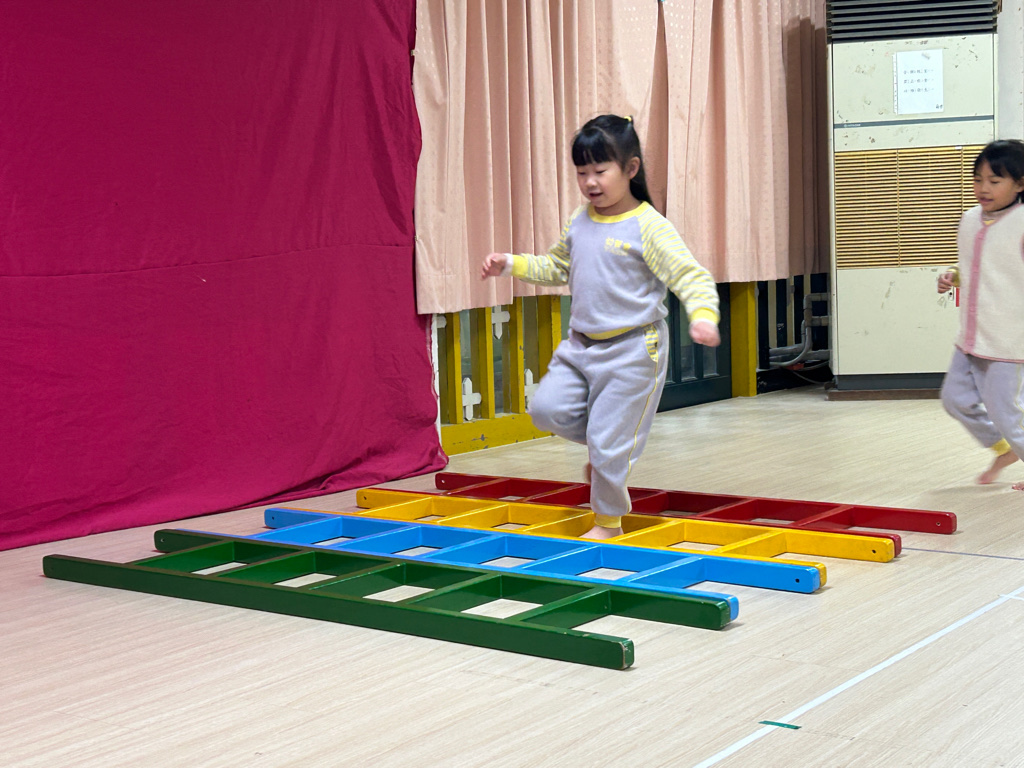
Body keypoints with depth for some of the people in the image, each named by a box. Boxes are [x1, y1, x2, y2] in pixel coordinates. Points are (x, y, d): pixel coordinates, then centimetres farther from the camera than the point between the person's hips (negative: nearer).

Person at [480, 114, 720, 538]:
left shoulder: (649, 227, -15)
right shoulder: (579, 222, 6)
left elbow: (692, 276, -18)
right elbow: (557, 266, 23)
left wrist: (703, 315, -37)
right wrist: (512, 264, 11)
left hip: (631, 350, -7)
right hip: (581, 344, 7)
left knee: (608, 442, -2)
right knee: (547, 407, -5)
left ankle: (608, 522, 20)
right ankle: (602, 447, 23)